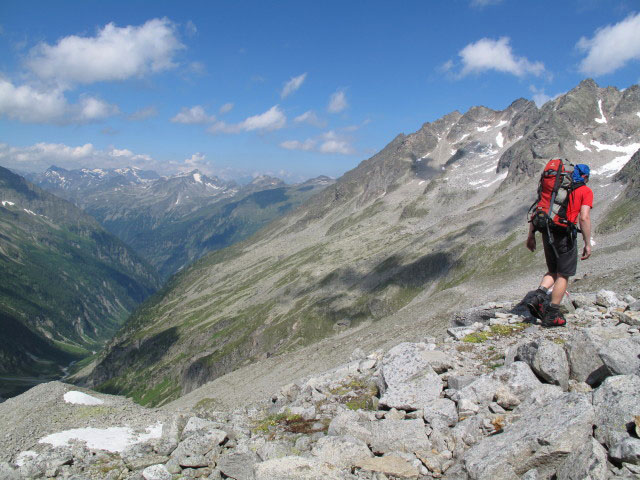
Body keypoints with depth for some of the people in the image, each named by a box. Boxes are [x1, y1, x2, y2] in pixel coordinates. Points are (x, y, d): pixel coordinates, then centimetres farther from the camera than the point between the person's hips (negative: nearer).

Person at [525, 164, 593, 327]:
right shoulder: (586, 191, 2)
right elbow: (584, 218, -11)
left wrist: (531, 235, 13)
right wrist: (587, 244, -7)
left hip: (547, 234, 5)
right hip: (565, 234, -5)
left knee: (553, 271, 20)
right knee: (563, 275, 6)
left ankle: (538, 297, -3)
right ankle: (552, 315, 8)